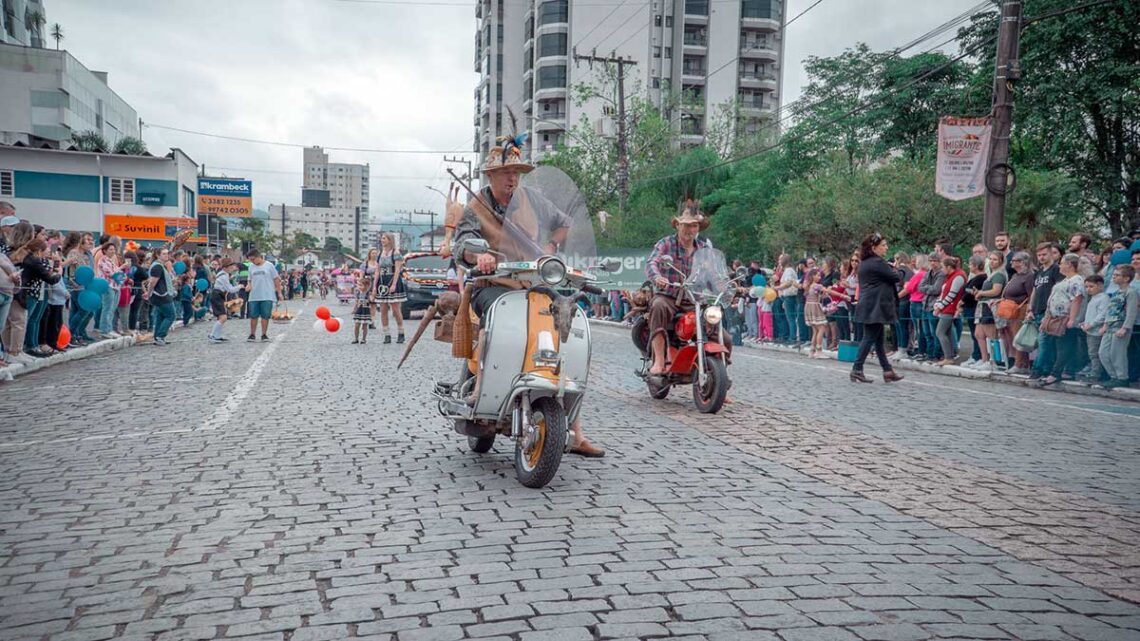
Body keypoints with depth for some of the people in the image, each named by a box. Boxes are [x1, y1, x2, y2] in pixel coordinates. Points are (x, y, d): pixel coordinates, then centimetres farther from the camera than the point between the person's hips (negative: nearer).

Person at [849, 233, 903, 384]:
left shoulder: (864, 263, 14)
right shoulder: (877, 262, -16)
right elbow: (895, 278, -12)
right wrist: (898, 271, 9)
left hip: (867, 307, 10)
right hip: (875, 307, -10)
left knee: (879, 339, 11)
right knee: (870, 338, -4)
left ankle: (887, 371, 14)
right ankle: (857, 370, -2)